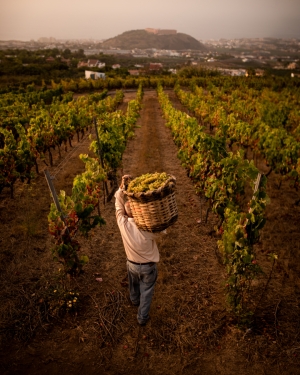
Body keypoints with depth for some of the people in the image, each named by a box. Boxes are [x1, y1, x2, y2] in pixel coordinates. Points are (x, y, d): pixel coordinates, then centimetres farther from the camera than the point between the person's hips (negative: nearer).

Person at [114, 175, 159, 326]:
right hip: (149, 266, -3)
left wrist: (122, 185, -24)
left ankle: (135, 300, 62)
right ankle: (142, 317, 36)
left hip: (132, 264, 3)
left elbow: (119, 205, -17)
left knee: (134, 284, 33)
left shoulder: (123, 225, -27)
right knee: (146, 291, 20)